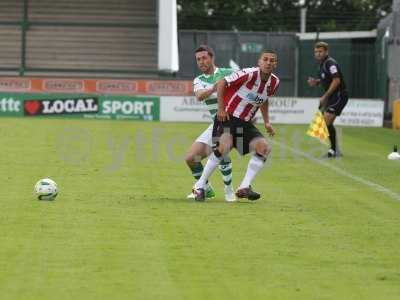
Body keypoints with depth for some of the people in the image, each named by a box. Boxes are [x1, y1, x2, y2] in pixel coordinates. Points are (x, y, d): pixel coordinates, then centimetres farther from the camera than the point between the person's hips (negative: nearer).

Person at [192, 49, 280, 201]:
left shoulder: (274, 82, 3)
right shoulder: (250, 74, -19)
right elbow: (221, 83, -16)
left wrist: (267, 122, 15)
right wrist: (221, 109, -19)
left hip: (245, 123, 7)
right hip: (227, 116, -7)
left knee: (264, 147, -11)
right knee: (224, 146, -29)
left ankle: (244, 187, -8)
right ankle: (200, 186, -16)